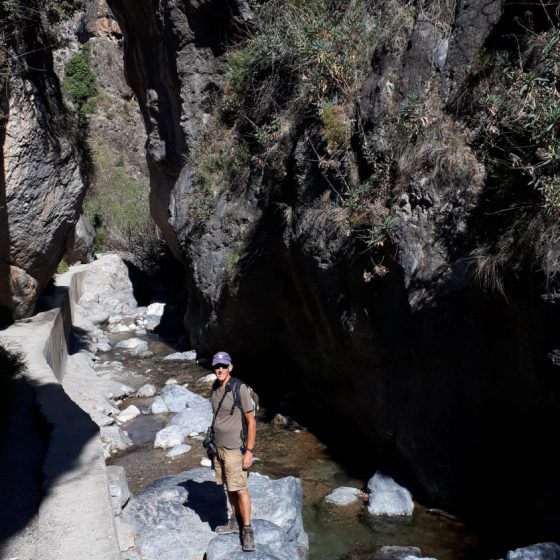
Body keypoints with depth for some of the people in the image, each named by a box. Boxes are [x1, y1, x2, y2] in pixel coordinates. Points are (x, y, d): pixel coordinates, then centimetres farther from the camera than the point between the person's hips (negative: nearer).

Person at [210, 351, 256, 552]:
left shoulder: (240, 389, -17)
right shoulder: (215, 389, 3)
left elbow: (251, 421, -13)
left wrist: (249, 451, -14)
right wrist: (214, 444, 16)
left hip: (234, 448, -6)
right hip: (219, 447, 6)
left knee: (240, 489, -1)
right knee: (229, 487, 16)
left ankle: (247, 530, 9)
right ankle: (235, 521, 31)